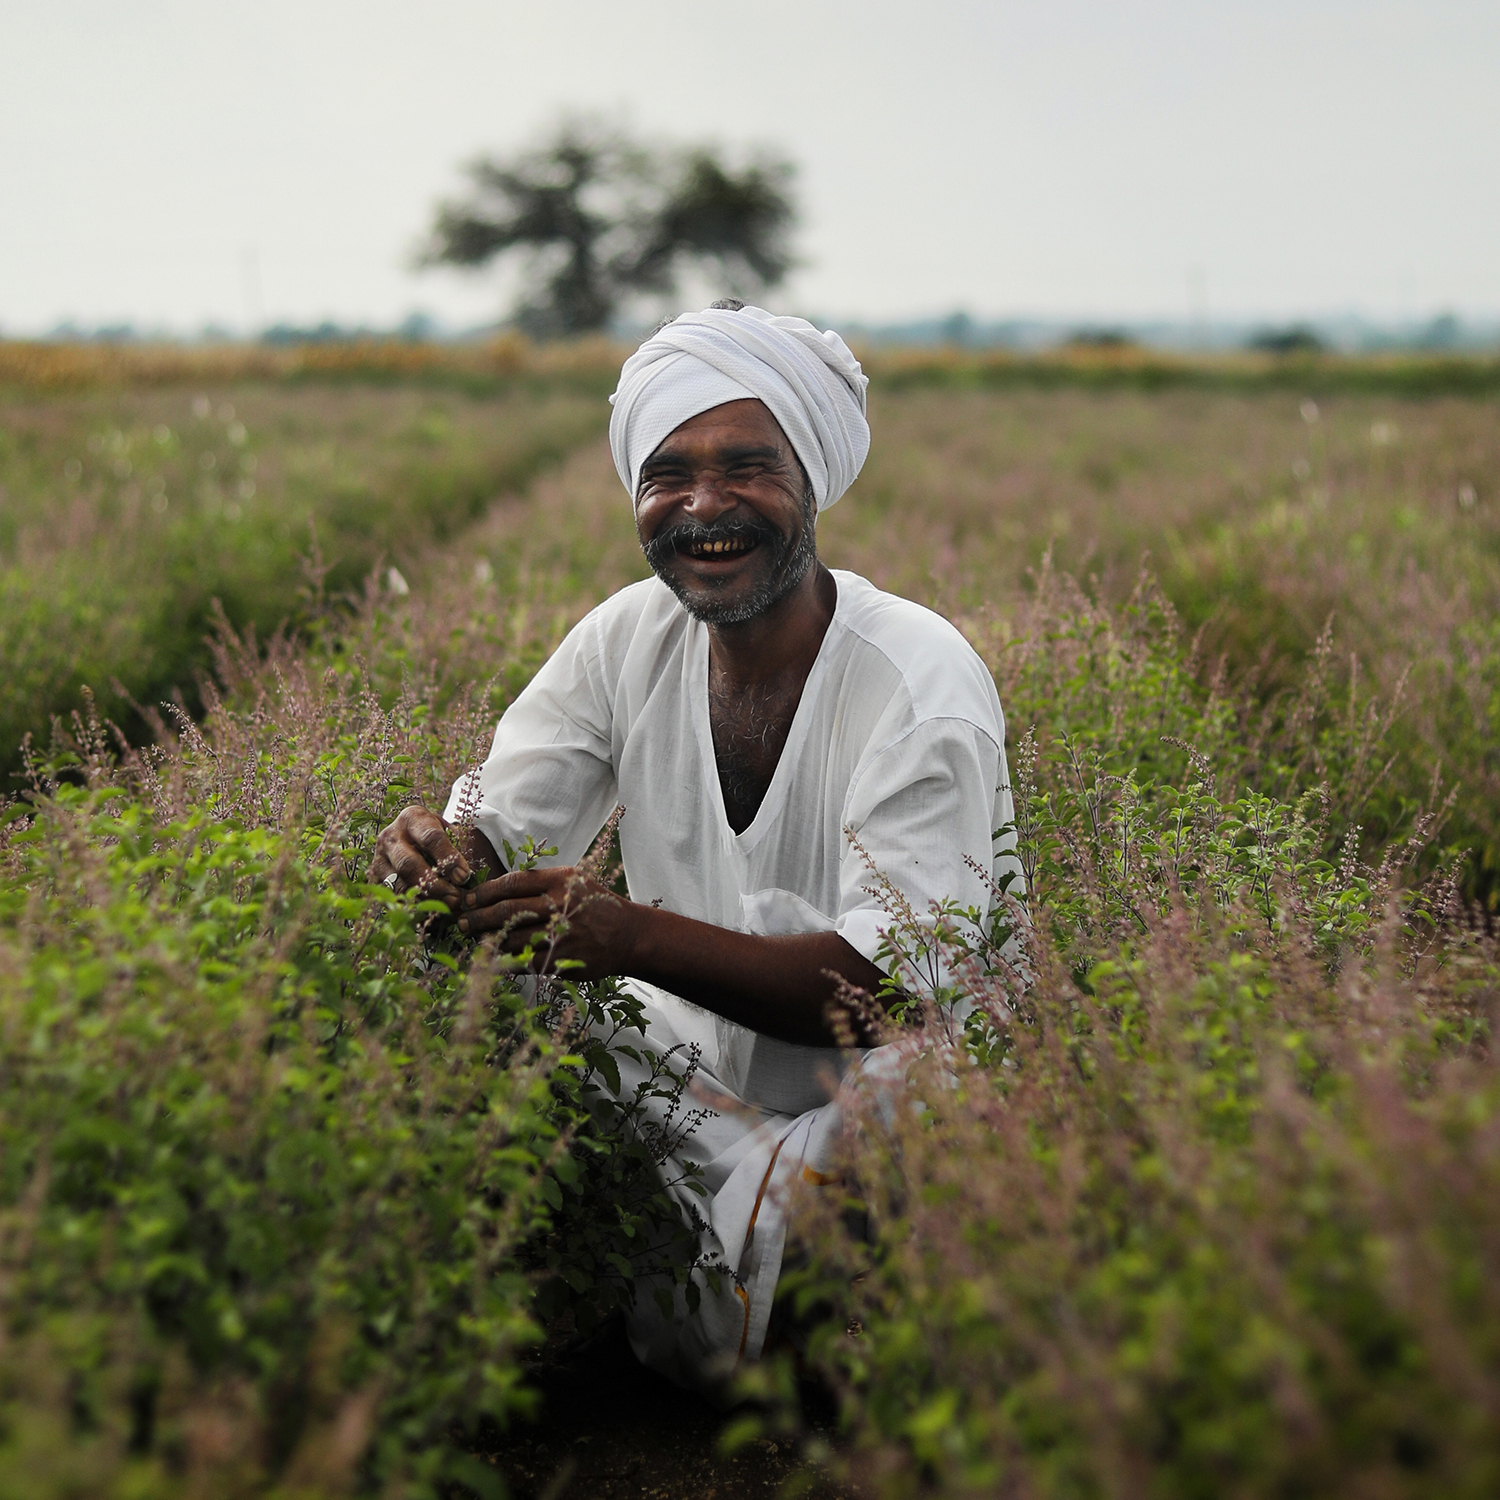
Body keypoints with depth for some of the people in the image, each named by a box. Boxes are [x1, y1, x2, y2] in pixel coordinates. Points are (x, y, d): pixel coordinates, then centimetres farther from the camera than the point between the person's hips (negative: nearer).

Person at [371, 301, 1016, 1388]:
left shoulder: (923, 683, -20)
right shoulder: (630, 637, -3)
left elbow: (894, 985, -27)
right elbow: (493, 826, -4)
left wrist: (635, 936, -41)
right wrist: (433, 851, -30)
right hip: (692, 1072, 5)